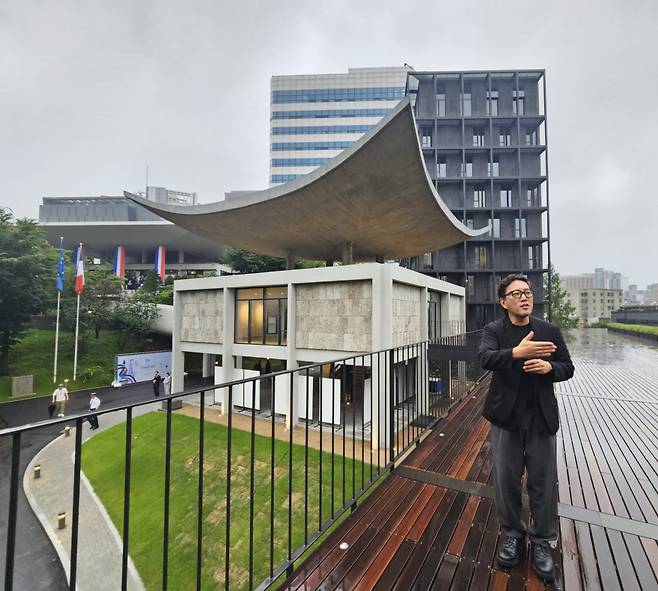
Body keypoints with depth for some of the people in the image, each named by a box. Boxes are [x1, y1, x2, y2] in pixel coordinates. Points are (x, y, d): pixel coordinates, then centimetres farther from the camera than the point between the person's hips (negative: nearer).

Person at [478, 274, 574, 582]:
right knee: (506, 480, 11)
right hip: (506, 416, -1)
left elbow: (567, 367, 7)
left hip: (541, 417, 2)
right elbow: (485, 358, -24)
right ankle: (512, 533, 33)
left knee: (543, 483, 9)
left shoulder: (550, 330, 3)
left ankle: (542, 541, 31)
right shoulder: (493, 330, -6)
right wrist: (517, 352, -42)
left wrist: (549, 367, -15)